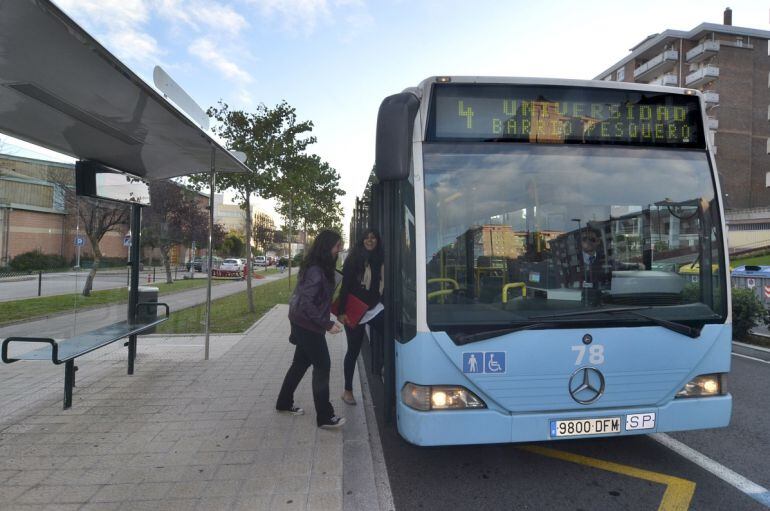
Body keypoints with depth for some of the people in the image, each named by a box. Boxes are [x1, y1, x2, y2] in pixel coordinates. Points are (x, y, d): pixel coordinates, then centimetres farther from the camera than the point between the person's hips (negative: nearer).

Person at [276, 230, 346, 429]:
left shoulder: (321, 268, 8)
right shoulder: (315, 271, -22)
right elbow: (306, 302, -25)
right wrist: (326, 324, -24)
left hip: (304, 324, 10)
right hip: (308, 325, -9)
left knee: (301, 363, 19)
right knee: (322, 366, -4)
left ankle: (284, 403, 34)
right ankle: (324, 417, 3)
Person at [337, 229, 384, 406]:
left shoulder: (380, 261, 3)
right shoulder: (353, 260, -8)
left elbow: (382, 286, 9)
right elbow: (345, 286, -11)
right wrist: (341, 312, -15)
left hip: (373, 309, 4)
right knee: (353, 350, 5)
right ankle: (347, 390, 19)